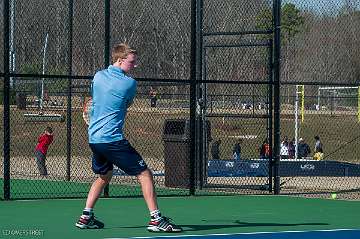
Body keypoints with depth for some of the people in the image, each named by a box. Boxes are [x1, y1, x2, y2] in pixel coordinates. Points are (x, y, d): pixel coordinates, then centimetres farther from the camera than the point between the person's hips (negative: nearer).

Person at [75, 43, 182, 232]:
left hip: (93, 137, 7)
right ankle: (156, 219, -10)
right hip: (112, 138, -7)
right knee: (144, 174, -3)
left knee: (104, 176, 26)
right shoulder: (129, 83, -8)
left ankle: (86, 217, 21)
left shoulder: (98, 76, 9)